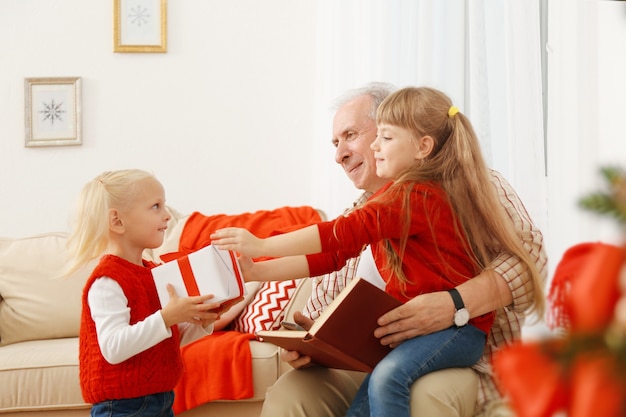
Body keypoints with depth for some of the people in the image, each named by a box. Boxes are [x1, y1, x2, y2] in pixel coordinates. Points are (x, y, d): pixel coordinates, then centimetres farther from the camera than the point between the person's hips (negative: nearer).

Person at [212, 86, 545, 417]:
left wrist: (261, 246, -25)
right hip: (414, 328, 9)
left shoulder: (419, 197, -15)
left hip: (456, 328, -9)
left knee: (387, 376, -32)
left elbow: (348, 232, -25)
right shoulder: (394, 197, 15)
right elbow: (336, 252, 8)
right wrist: (258, 271, -1)